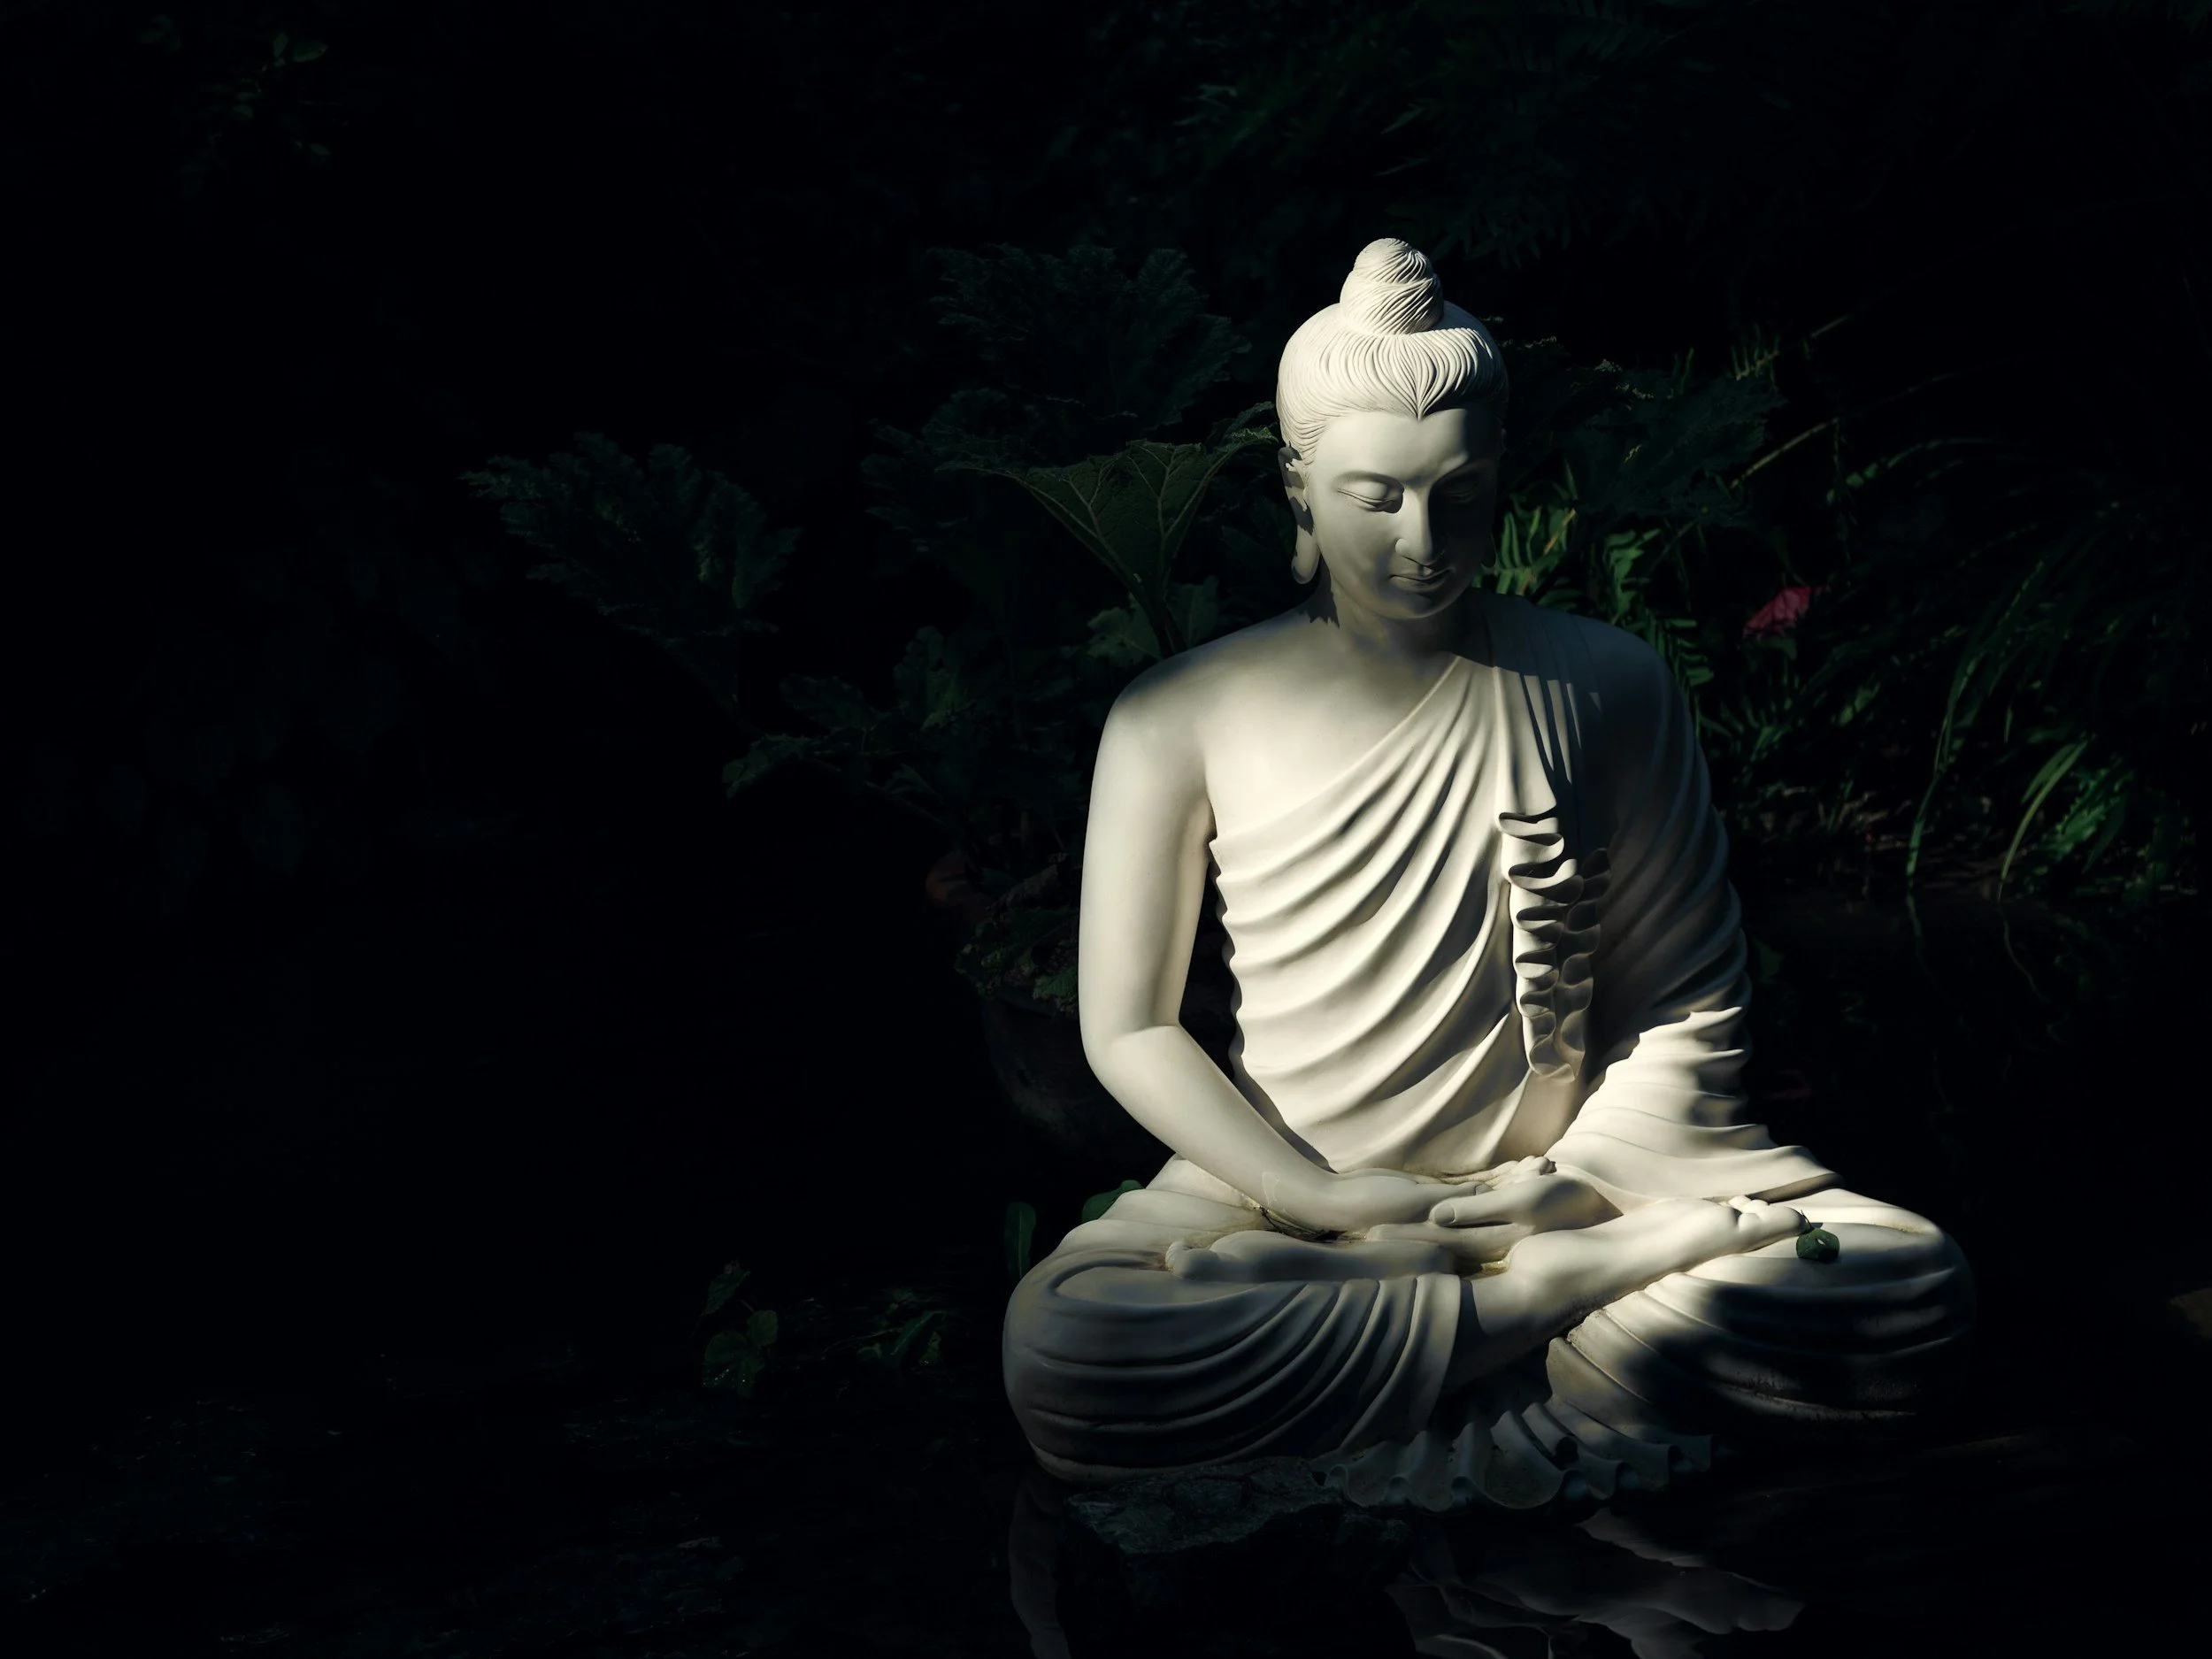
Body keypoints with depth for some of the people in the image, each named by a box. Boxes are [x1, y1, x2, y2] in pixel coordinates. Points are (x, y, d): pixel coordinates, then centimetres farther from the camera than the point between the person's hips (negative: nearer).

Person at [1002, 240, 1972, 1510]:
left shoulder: (1606, 688, 4)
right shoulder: (1187, 716, 1)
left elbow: (1687, 1004, 5)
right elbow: (1129, 1028, 2)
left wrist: (1571, 1180, -12)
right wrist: (1318, 1195, -13)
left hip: (1562, 1176, 1)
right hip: (1290, 1185, -1)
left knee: (1916, 1294, -24)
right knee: (1057, 1347, -35)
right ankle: (1578, 1284, -25)